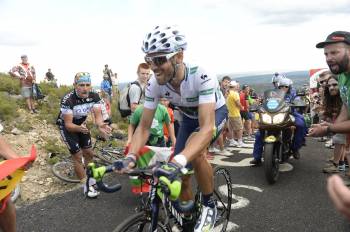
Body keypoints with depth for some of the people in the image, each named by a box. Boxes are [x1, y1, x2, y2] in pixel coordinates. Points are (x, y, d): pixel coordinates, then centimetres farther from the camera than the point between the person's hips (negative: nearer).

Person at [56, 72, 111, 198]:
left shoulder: (94, 96, -22)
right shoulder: (68, 100, -35)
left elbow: (98, 116, -26)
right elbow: (68, 124, -32)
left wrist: (101, 126, -48)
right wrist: (79, 128, -53)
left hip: (81, 124, 5)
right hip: (67, 126, -5)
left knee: (89, 153, 10)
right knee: (78, 156, -7)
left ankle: (89, 178, 33)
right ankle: (87, 186, 8)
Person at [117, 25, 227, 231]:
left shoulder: (202, 76, -40)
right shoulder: (154, 84, -25)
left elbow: (207, 127, -48)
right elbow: (144, 127, -20)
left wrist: (178, 161, -62)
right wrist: (131, 157, -38)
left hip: (215, 113, -4)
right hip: (189, 117, 5)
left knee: (195, 150, -35)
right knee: (181, 177, -2)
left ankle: (210, 206, -9)